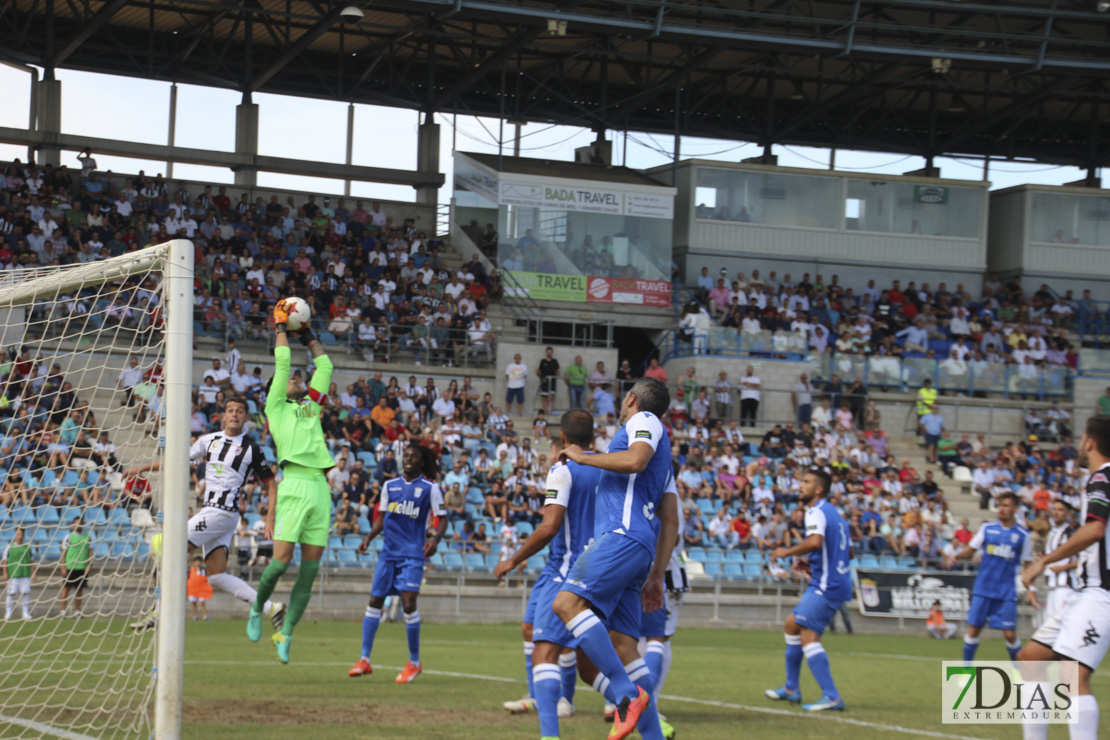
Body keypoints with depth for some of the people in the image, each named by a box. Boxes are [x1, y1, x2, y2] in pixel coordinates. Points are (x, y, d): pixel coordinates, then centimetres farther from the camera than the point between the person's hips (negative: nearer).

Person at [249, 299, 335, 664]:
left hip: (321, 489, 5)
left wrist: (308, 333, 34)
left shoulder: (312, 407, 26)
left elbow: (324, 366, 32)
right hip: (294, 486, -5)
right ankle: (258, 608, 17)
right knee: (281, 559, -11)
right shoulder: (276, 408, 13)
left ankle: (285, 633, 6)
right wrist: (280, 325, 19)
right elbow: (282, 362, 10)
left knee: (310, 569, 0)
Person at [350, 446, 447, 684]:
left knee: (408, 603, -14)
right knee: (375, 600, 4)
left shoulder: (430, 488, 0)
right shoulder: (390, 485, 12)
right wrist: (368, 538, 3)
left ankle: (414, 662, -1)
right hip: (389, 552, 5)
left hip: (413, 554, -5)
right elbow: (381, 518, 17)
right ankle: (364, 660, 10)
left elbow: (442, 519, 0)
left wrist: (435, 538, -19)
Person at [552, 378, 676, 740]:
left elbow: (635, 460, -18)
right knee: (622, 645, 1)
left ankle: (628, 694, -29)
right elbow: (670, 522, 31)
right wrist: (656, 576, 27)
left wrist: (582, 456, -6)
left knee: (568, 602, -23)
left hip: (624, 534, -10)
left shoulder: (645, 421, 6)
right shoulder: (658, 448, 33)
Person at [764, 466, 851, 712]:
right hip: (838, 580, 11)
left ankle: (831, 696, -23)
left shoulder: (816, 512, -11)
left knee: (808, 635, -17)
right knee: (792, 624, 21)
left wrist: (788, 552, -17)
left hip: (826, 586, -11)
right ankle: (791, 688, 28)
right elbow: (848, 551, 26)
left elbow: (815, 541, -31)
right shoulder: (833, 513, 20)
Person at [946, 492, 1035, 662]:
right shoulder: (987, 528, 4)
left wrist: (1031, 590, -2)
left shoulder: (1023, 535, 1)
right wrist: (956, 556, -12)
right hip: (983, 589, 1)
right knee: (973, 628, 0)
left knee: (1009, 634, -6)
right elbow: (970, 551, 8)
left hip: (1007, 592, -1)